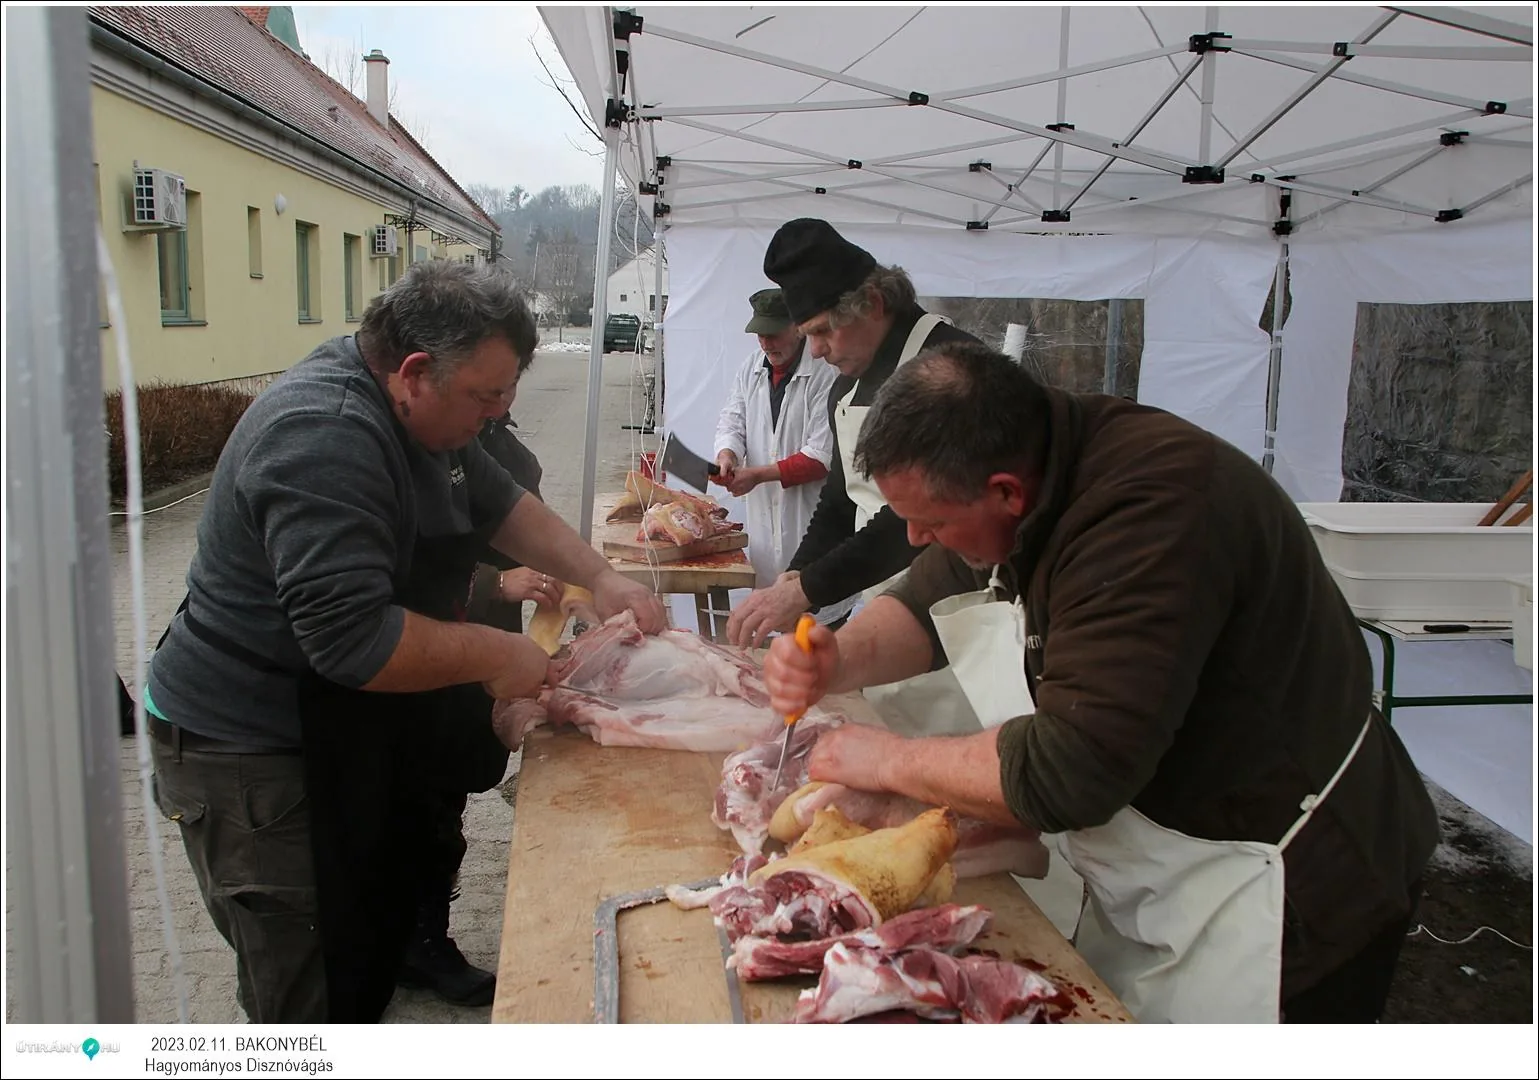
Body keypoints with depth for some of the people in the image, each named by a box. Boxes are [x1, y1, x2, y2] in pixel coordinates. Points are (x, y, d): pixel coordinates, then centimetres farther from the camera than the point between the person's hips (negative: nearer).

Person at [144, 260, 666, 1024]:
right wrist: (496, 655, -21)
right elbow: (352, 640, -33)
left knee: (374, 953, 21)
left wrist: (600, 577, 2)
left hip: (342, 729, 10)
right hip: (252, 753, -10)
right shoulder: (325, 437, -29)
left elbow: (502, 504, 15)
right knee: (315, 995, 3)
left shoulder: (414, 409, 3)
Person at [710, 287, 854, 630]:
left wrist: (758, 474, -17)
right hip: (764, 520, 7)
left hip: (813, 520, -7)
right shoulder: (752, 368, 11)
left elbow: (823, 455, -17)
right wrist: (727, 455, -11)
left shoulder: (828, 373, -14)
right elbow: (732, 422, 13)